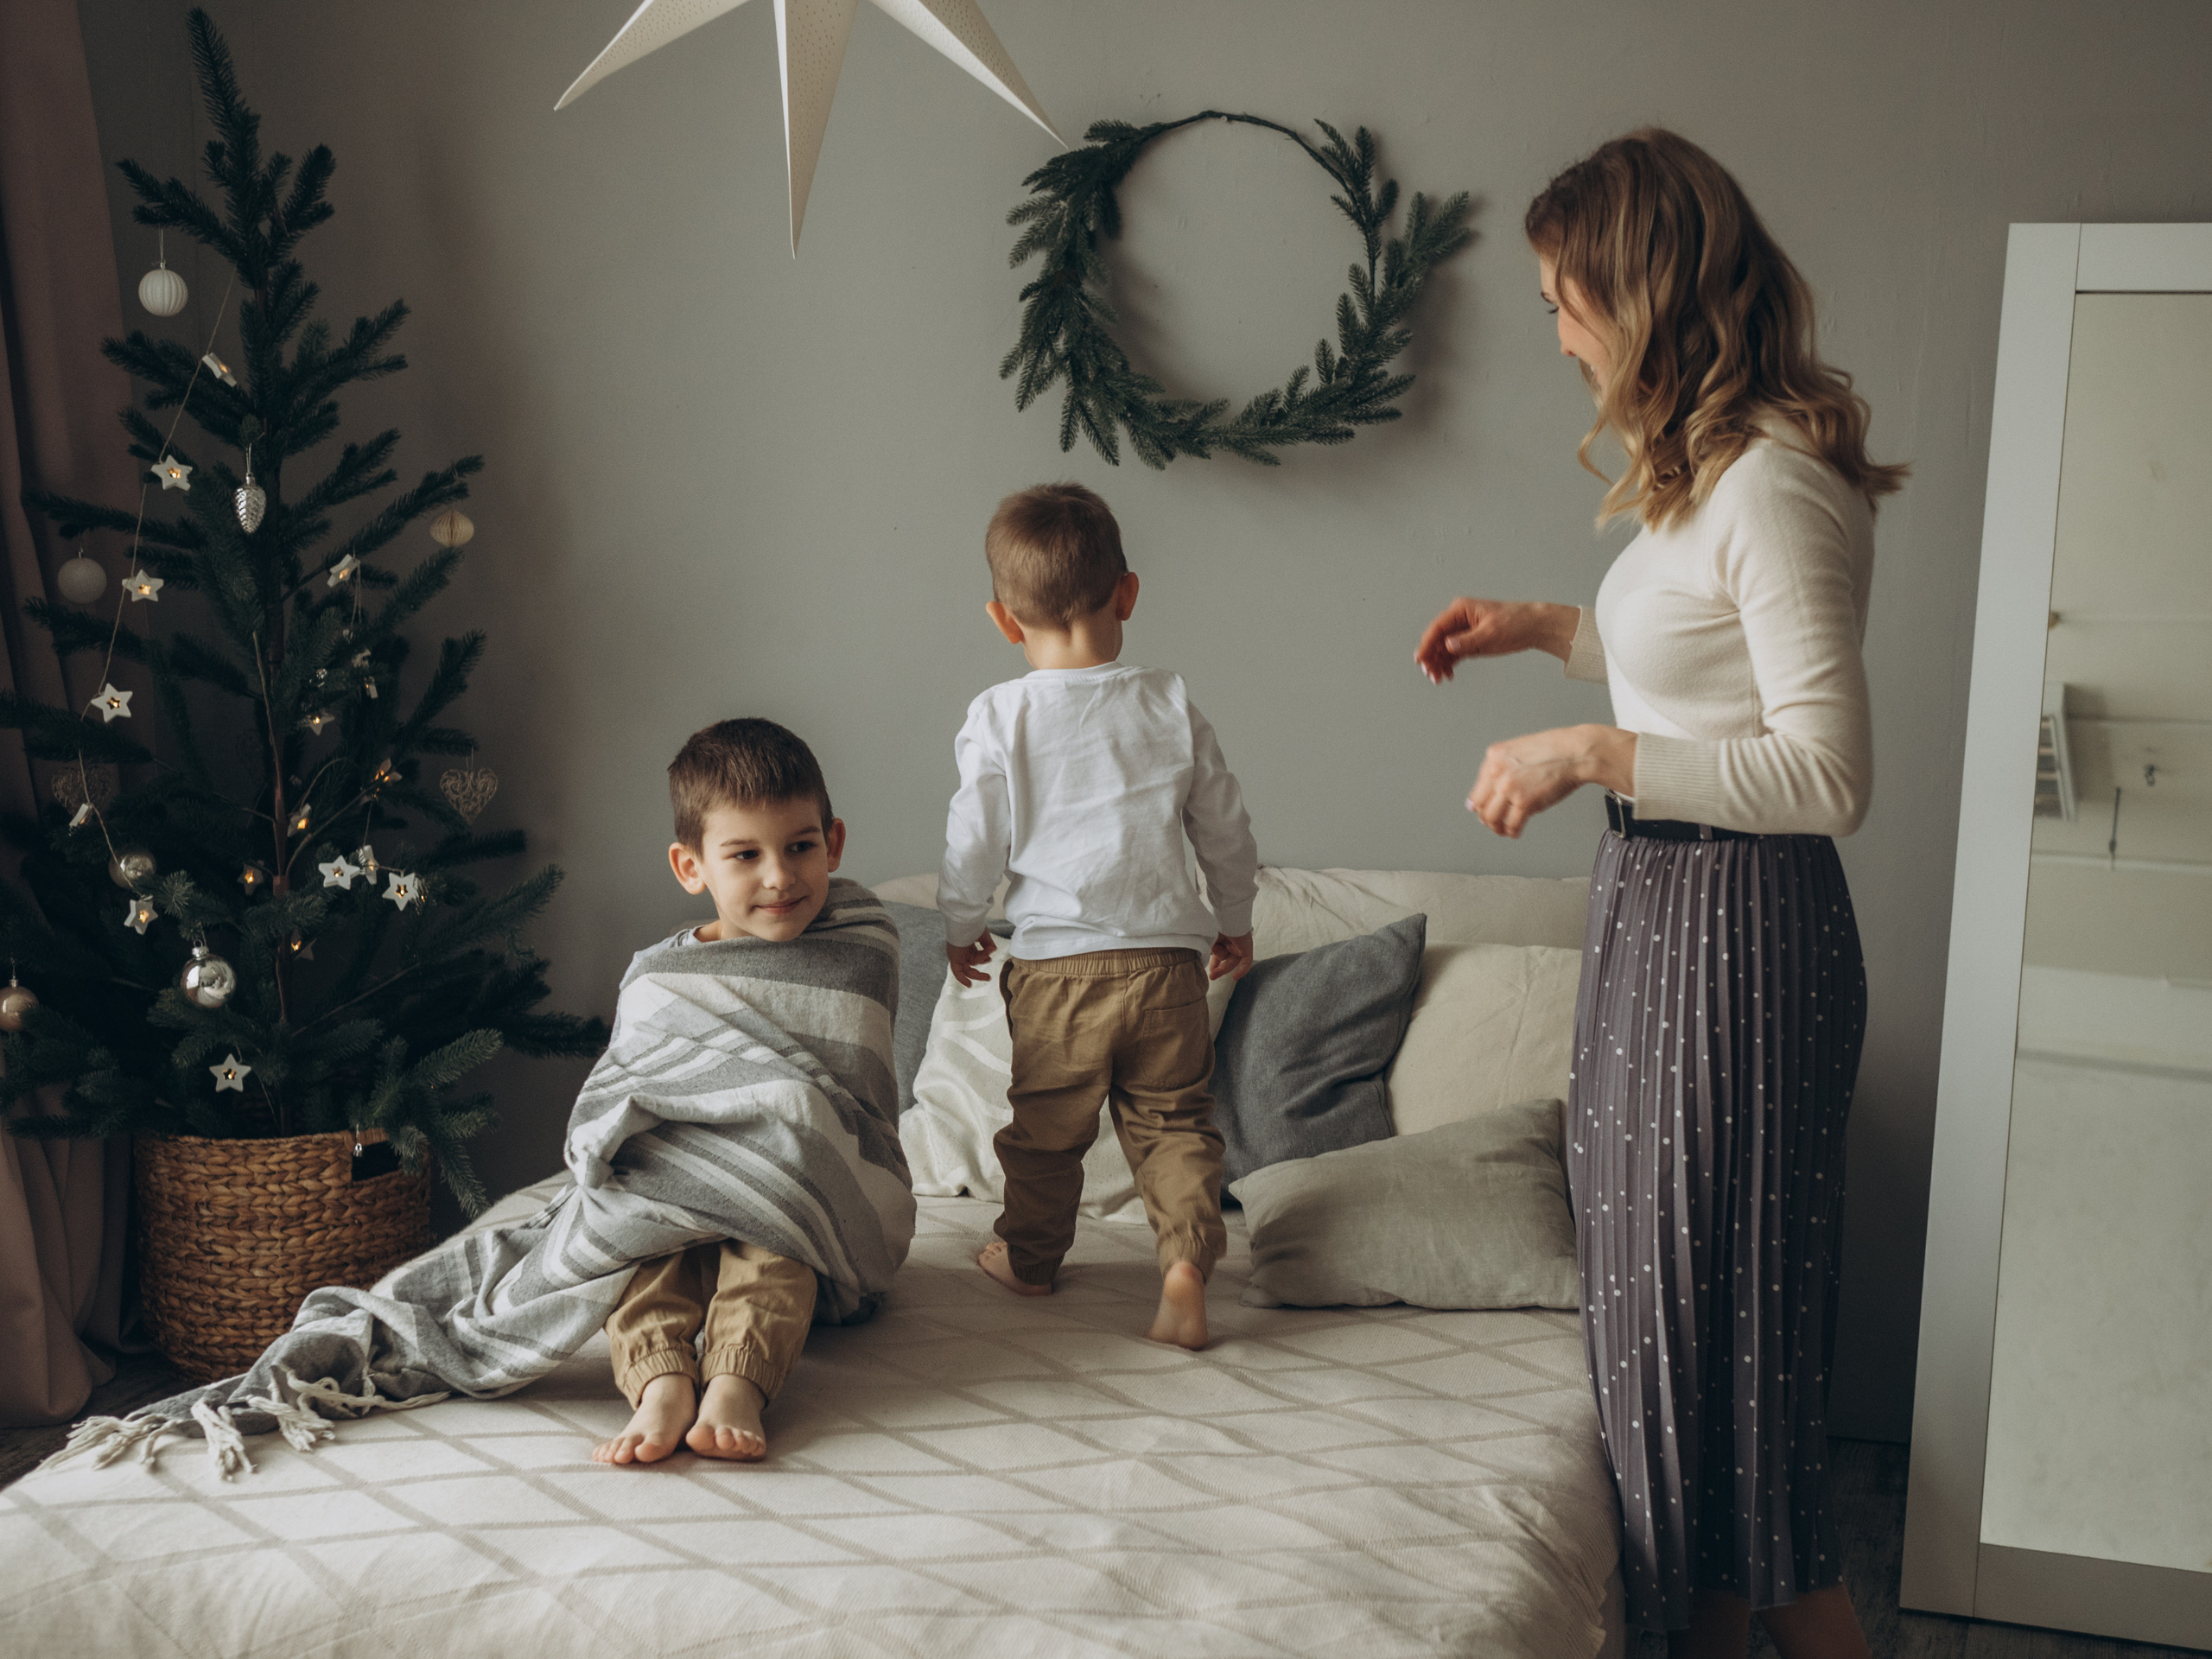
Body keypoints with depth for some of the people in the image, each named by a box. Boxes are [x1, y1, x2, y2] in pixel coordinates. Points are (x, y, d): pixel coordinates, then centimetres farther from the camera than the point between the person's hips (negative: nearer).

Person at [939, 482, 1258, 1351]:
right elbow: (1224, 826, 9)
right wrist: (1235, 919, 25)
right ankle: (1187, 1260, -4)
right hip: (1167, 960, 1)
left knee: (1047, 1123, 16)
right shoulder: (1171, 706, 1)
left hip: (1054, 967, -1)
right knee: (1174, 1119, 10)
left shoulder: (998, 717, -6)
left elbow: (975, 840, -2)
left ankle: (1029, 1256, 33)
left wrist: (961, 926, 17)